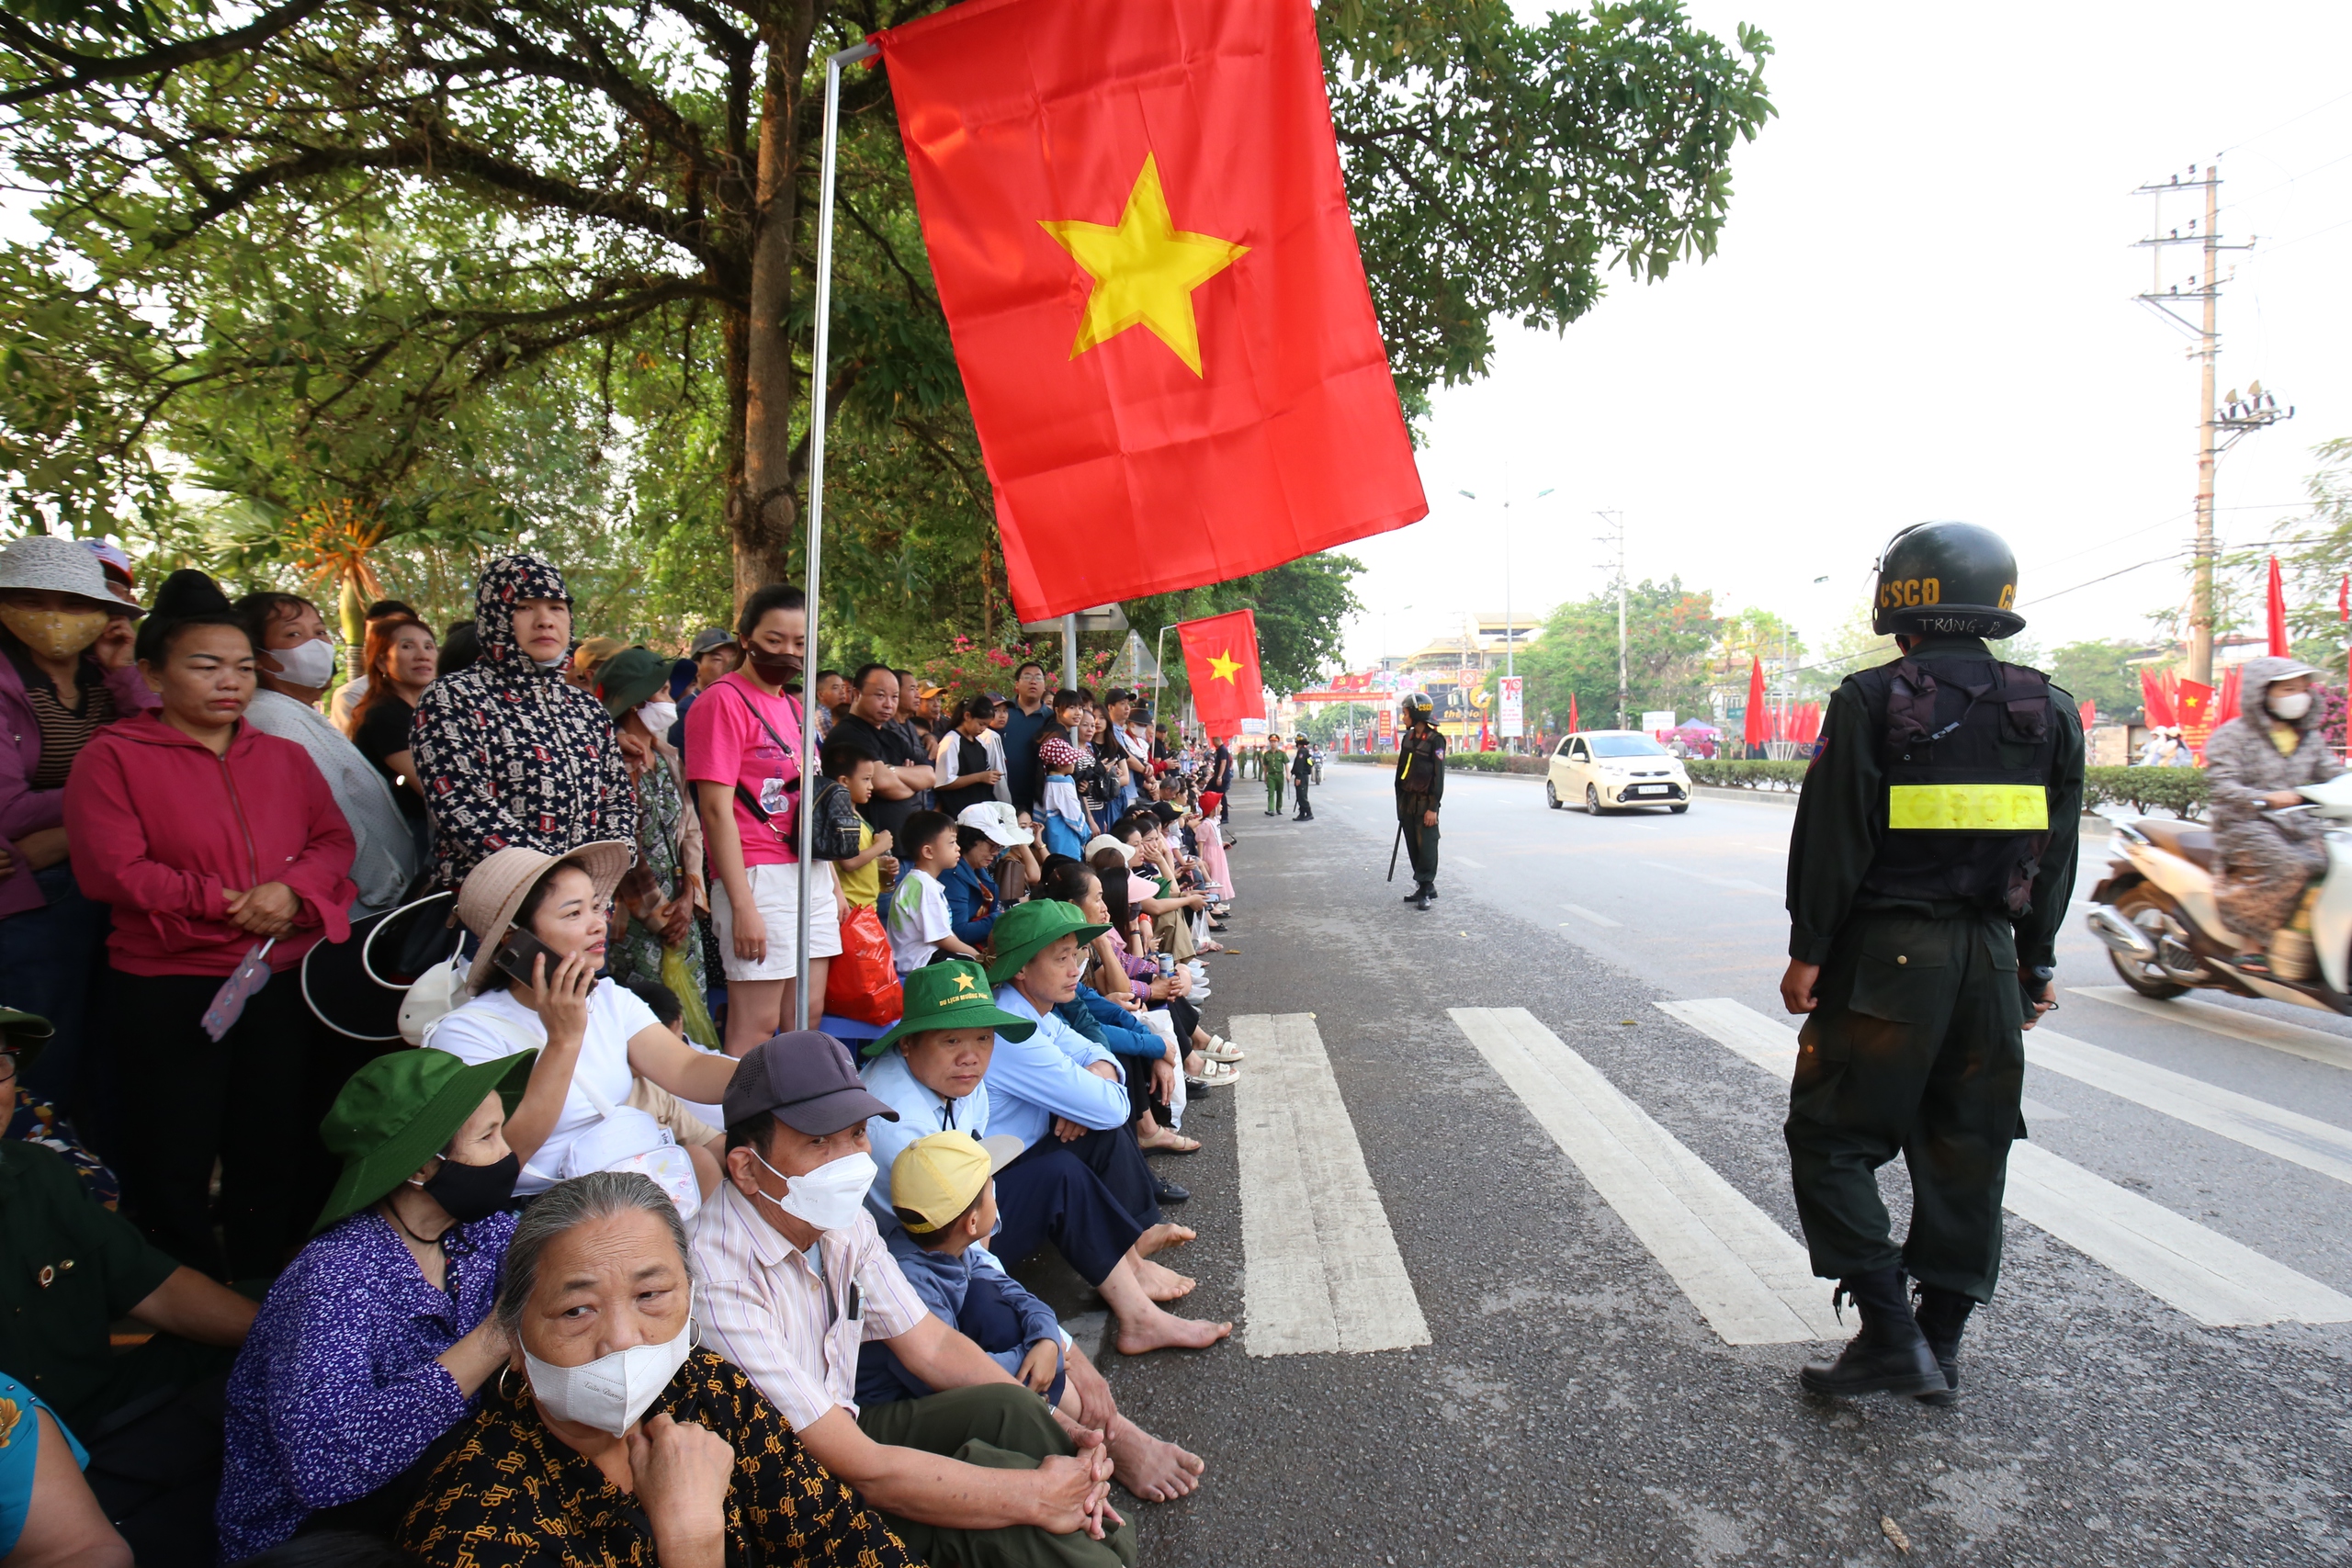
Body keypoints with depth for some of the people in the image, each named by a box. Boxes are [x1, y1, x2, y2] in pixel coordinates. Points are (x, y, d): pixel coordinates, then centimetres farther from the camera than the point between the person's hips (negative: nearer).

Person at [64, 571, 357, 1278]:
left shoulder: (284, 757, 12)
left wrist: (293, 890, -14)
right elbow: (111, 869, -13)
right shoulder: (113, 757, -3)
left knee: (274, 1158, 14)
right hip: (167, 991, -4)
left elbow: (334, 839, 6)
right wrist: (226, 905, -16)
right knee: (175, 1166, 7)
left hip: (283, 981, 4)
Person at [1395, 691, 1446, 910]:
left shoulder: (1435, 740, -11)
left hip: (1425, 802, -7)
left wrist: (1433, 808, -17)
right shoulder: (1408, 738, 11)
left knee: (1426, 846, -5)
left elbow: (1439, 776, -14)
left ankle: (1425, 890, 0)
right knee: (1413, 846, 10)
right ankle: (1425, 886, 20)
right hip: (1408, 801, 8)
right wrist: (1400, 800, 15)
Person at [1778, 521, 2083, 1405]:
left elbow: (1833, 843, -11)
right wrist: (2035, 961, 19)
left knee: (1833, 1141, 4)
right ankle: (1940, 1342, 22)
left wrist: (1807, 951, -5)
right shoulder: (2050, 712, 7)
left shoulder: (1870, 703, -9)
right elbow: (2054, 856, 11)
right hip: (1990, 960, 6)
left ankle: (1890, 1335, 0)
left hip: (1884, 957, -5)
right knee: (1966, 1153, 14)